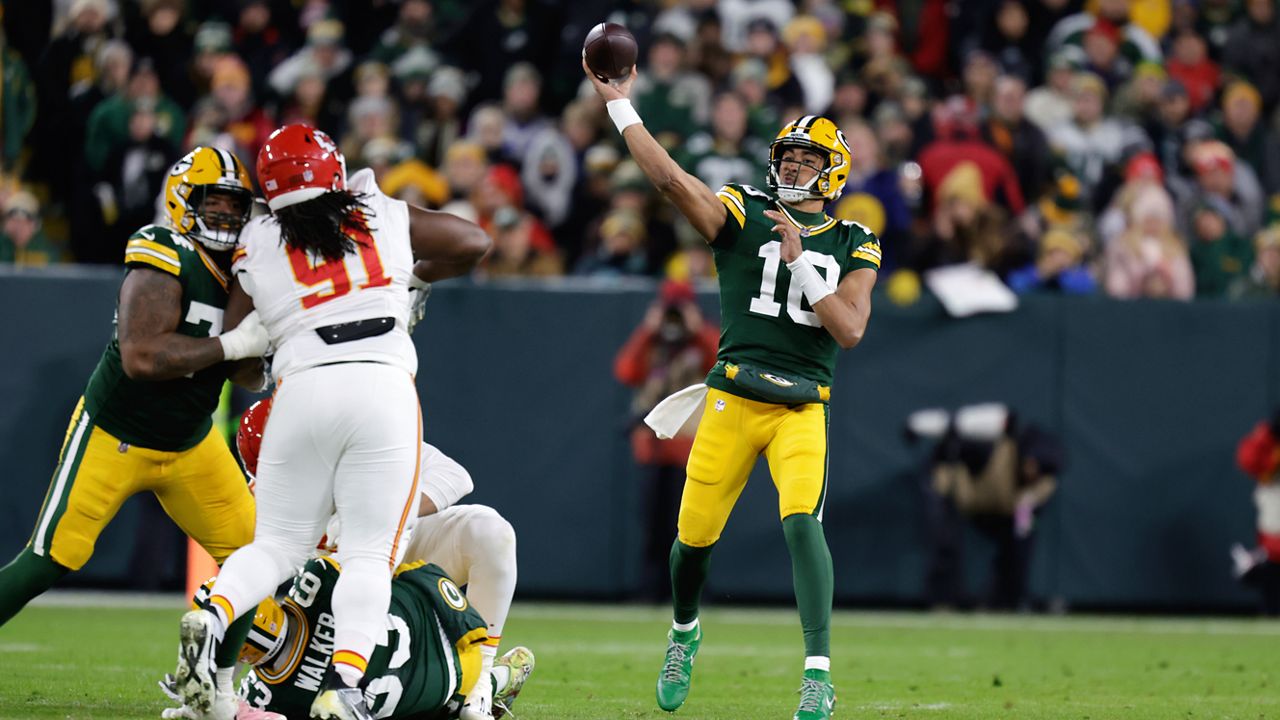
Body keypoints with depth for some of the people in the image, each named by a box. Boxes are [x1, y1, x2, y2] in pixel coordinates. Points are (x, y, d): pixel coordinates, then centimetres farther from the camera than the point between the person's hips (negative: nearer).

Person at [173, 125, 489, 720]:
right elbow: (474, 243, 23)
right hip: (383, 388, -1)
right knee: (370, 554, 1)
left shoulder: (256, 246, 11)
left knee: (278, 545, 14)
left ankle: (212, 618, -14)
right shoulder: (384, 217, 11)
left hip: (301, 391, 1)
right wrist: (415, 274, 37)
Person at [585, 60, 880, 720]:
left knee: (801, 521, -22)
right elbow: (669, 178, -9)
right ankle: (685, 631, 37)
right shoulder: (742, 215, 5)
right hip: (733, 399, 1)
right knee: (695, 535, 5)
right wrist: (619, 105, -15)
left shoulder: (853, 247, 8)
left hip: (803, 409, -1)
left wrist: (801, 262, -12)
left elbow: (850, 330, -5)